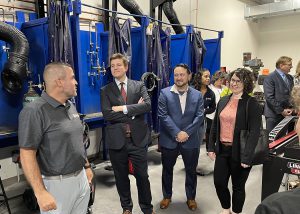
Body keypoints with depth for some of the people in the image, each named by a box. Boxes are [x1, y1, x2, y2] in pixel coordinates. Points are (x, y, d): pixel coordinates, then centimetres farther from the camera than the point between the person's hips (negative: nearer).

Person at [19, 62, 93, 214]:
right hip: (57, 184, -7)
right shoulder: (34, 111, -17)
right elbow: (27, 154, -19)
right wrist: (40, 193, -22)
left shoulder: (71, 106, 8)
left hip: (81, 178, 7)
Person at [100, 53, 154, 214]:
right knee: (121, 177, 16)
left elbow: (147, 105, -14)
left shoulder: (139, 86, 4)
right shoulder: (106, 90, 2)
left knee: (142, 176, 10)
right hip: (117, 140, 1)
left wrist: (124, 108, -18)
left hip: (138, 139, 0)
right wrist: (134, 112, -13)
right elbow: (107, 114, -13)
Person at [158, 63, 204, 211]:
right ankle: (167, 196, 34)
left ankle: (191, 198, 34)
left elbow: (199, 116, -4)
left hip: (190, 140, 1)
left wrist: (186, 133, -16)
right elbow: (163, 115, -11)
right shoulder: (165, 93, -3)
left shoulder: (197, 95, 2)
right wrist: (176, 133, -17)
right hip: (169, 139, 0)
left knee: (191, 170, 13)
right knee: (167, 169, 14)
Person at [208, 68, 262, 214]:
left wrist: (246, 157, -20)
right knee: (219, 182, 12)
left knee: (238, 186, 12)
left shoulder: (251, 103, -11)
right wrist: (211, 147, 6)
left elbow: (254, 132, -16)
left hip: (238, 152, -5)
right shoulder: (223, 101, 6)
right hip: (222, 150, 5)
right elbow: (214, 125, 10)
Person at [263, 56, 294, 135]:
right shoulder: (270, 78, -10)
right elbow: (269, 97, -16)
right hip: (273, 115, -6)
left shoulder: (290, 77, 13)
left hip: (285, 114, 7)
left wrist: (290, 107, 2)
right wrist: (281, 111, -14)